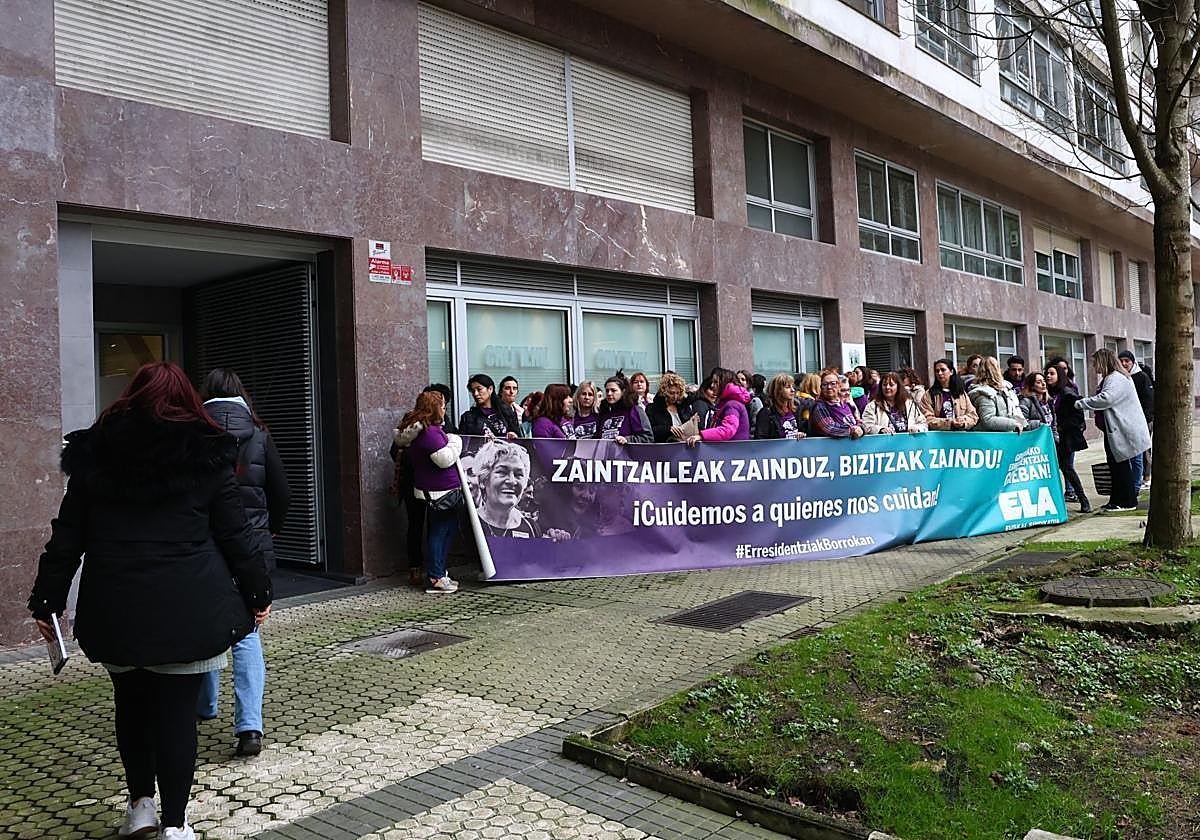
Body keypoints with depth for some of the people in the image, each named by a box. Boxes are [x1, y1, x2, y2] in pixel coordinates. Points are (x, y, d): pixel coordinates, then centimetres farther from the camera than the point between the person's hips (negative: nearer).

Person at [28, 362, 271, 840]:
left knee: (131, 704, 20)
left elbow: (66, 539, 7)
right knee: (177, 711, 6)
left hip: (115, 608, 3)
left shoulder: (94, 456, 5)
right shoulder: (205, 457, -2)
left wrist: (46, 601, 15)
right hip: (188, 608, -2)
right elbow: (236, 536, 0)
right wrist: (258, 593, 10)